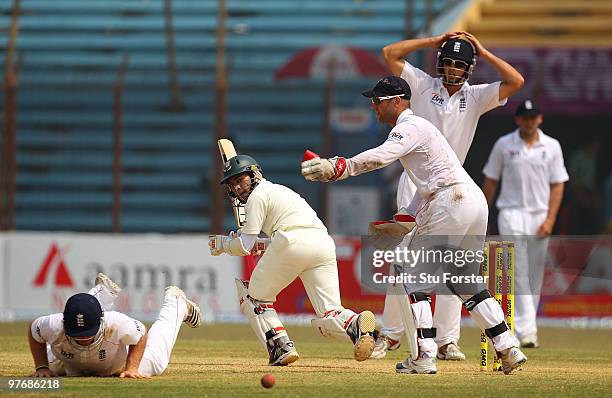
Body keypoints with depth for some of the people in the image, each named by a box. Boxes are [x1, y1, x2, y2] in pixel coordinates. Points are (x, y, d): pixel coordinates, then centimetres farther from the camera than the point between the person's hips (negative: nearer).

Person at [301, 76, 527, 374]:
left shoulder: (409, 128, -5)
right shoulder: (418, 127, 26)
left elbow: (382, 156, -25)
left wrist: (340, 168, -34)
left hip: (451, 202, -10)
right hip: (476, 202, 10)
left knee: (413, 278, -5)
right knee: (467, 281, 19)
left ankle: (423, 358, -11)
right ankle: (508, 349, 13)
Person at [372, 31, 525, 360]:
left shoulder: (475, 97, 7)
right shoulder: (423, 85, 4)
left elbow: (516, 81, -4)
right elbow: (390, 53, -1)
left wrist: (483, 52, 1)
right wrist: (434, 41, 1)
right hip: (415, 182, -2)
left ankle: (447, 341, -3)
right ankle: (389, 334, 1)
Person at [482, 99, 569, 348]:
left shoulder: (552, 147, 4)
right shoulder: (504, 145, 1)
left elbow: (557, 185, 4)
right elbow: (490, 181, 8)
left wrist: (550, 219, -6)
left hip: (540, 217, 2)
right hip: (512, 214, -2)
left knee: (535, 277, 7)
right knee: (518, 274, -13)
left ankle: (526, 325, 19)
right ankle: (526, 330, -21)